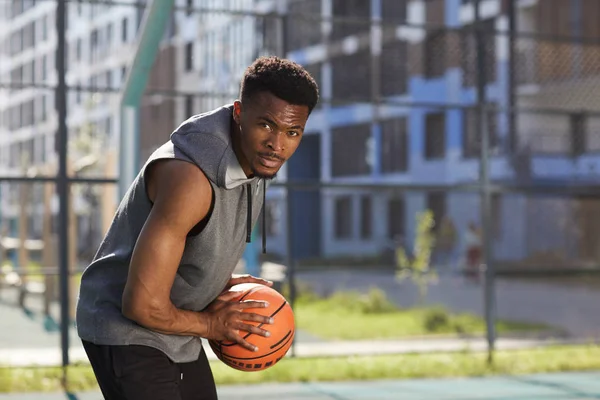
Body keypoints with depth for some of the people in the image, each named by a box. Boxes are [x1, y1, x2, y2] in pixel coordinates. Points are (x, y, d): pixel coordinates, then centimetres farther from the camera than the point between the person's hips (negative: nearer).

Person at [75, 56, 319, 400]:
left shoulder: (259, 157, -5)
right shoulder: (190, 177, -34)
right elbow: (142, 305, -32)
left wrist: (224, 281, 3)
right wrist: (211, 325, -15)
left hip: (176, 330, 9)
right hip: (128, 329, -9)